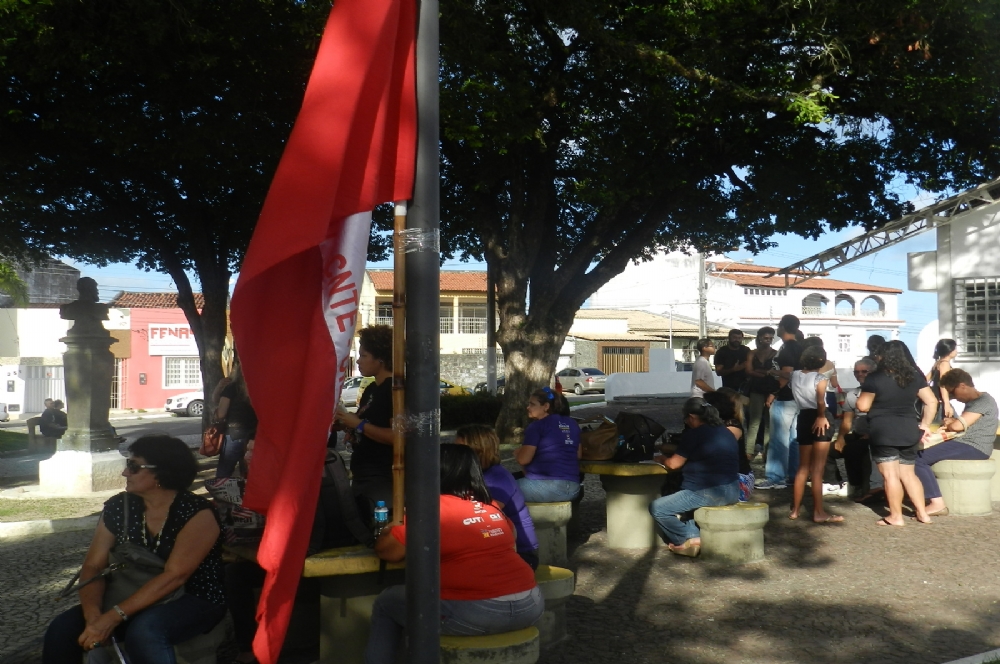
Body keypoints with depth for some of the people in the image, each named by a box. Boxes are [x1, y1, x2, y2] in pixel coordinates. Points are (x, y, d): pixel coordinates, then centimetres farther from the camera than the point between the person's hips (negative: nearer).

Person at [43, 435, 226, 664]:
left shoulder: (198, 514, -18)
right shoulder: (119, 507, -1)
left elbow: (174, 576, -25)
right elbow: (93, 567, -3)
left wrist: (114, 616, -30)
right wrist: (93, 614, -22)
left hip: (195, 602, -6)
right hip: (137, 601, 6)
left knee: (144, 630, -36)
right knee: (62, 629, -12)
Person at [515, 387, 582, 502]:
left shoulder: (537, 425, -5)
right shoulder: (572, 423, 14)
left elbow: (523, 459, -11)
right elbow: (578, 454, 23)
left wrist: (517, 453, 12)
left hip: (545, 485, -8)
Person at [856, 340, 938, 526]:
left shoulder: (875, 378, -10)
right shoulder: (915, 376, 6)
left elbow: (863, 406, -9)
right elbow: (932, 402, 7)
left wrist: (860, 397, 12)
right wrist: (924, 424, 14)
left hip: (883, 431, -6)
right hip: (909, 430, 6)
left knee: (891, 475, -2)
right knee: (908, 474, 16)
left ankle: (896, 516, 1)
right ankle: (922, 513, 16)